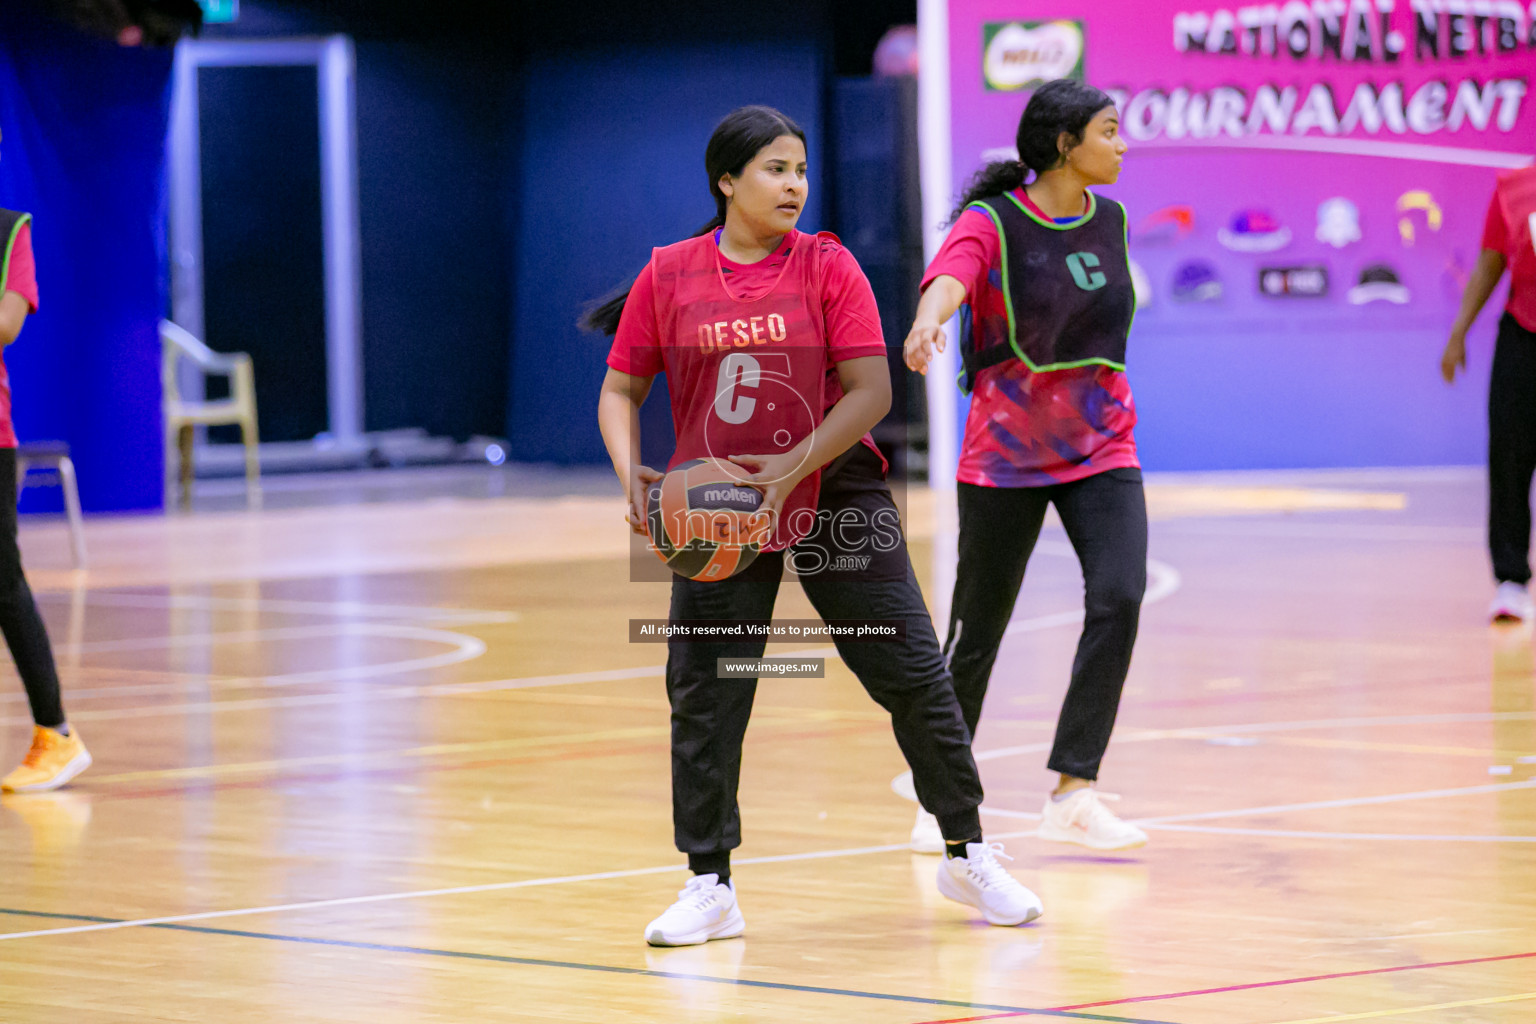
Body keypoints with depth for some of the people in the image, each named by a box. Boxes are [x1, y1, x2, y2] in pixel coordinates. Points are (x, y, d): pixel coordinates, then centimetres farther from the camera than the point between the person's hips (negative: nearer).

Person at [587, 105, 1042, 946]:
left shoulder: (827, 267, -6)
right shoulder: (668, 275, -2)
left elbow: (871, 389, -11)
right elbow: (621, 390, 3)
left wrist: (794, 466, -22)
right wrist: (631, 477, -14)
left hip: (835, 496, -1)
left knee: (912, 673, -1)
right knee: (702, 692, -2)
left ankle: (969, 856, 14)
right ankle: (710, 886, 8)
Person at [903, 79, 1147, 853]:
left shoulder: (1109, 221, 5)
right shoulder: (993, 223, -13)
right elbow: (949, 276, -35)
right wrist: (928, 323, -56)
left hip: (1100, 448, 4)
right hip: (1005, 456, -4)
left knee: (1118, 598, -17)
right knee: (977, 631, 3)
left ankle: (1072, 795, -14)